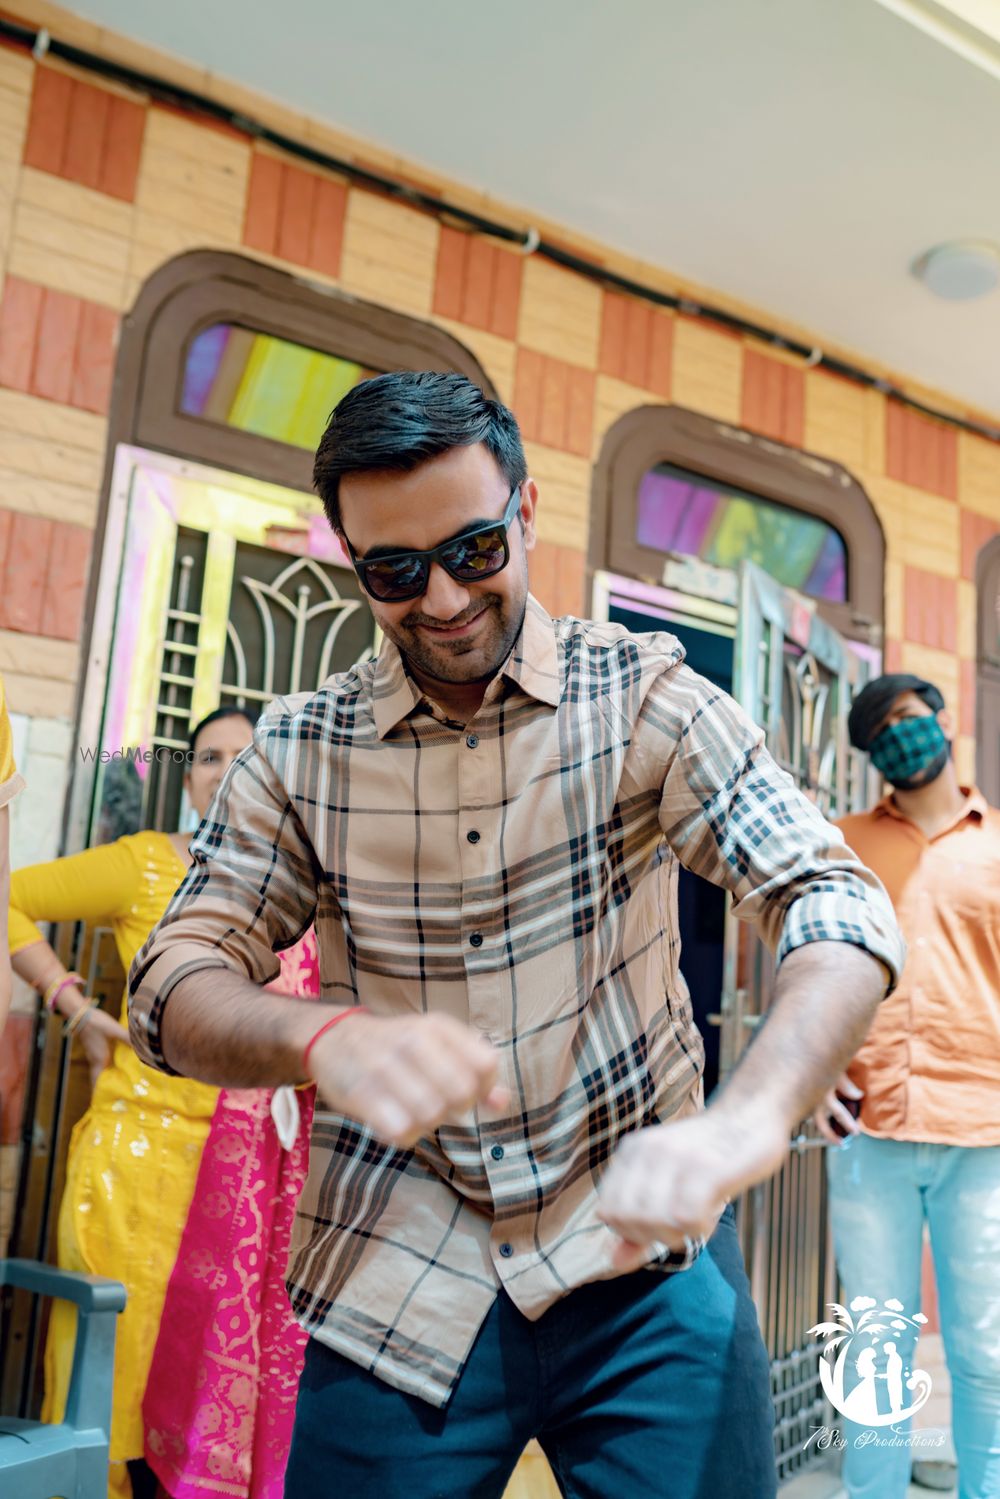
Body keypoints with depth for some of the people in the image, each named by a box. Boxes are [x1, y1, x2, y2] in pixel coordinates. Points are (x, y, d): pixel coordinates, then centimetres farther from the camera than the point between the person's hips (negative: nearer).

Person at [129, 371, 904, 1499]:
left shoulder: (640, 697, -6)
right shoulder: (298, 752, 0)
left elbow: (835, 900, -15)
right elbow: (174, 983, -6)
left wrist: (748, 1119, -36)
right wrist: (325, 1038, -30)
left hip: (642, 1267, -1)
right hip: (397, 1290, 1)